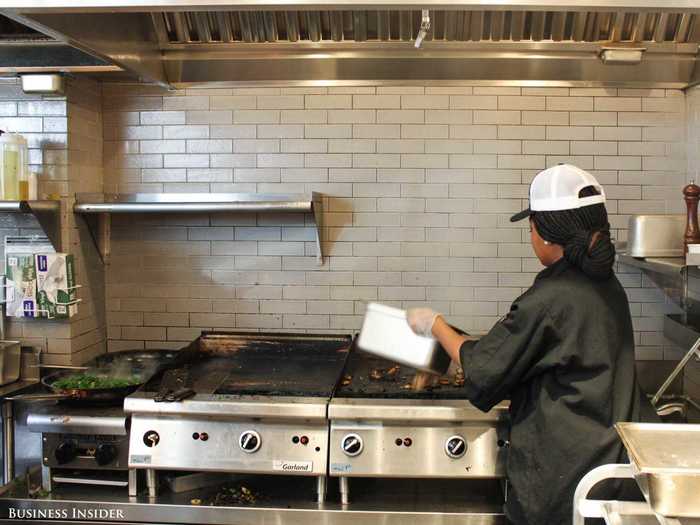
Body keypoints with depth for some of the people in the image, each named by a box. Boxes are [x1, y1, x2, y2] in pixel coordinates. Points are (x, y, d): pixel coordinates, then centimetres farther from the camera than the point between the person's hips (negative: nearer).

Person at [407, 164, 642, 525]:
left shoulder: (548, 300, -22)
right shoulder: (609, 288, 3)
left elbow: (483, 367, -11)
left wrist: (435, 325, 4)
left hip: (563, 469, -8)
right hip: (612, 453, 8)